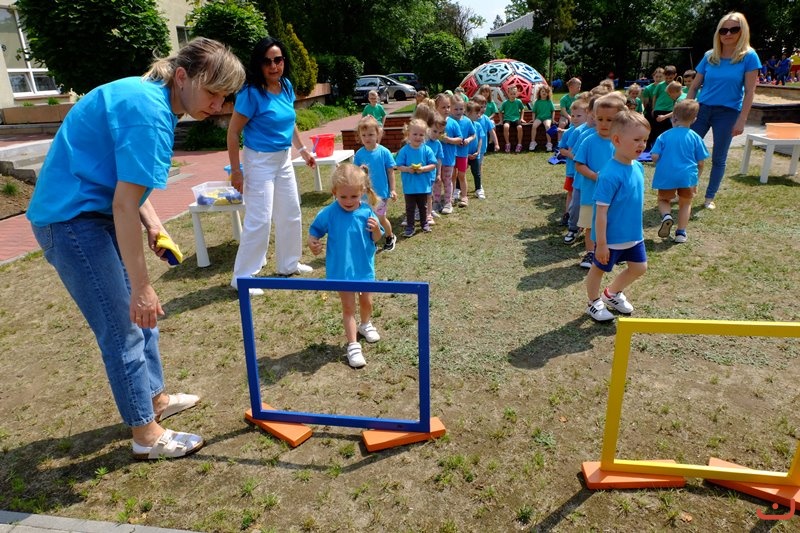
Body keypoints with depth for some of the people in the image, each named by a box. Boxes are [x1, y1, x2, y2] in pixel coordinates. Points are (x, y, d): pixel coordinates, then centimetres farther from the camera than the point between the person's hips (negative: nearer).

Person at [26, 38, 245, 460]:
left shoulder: (147, 97, 7)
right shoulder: (150, 112, -23)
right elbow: (125, 205, -27)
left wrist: (153, 224, 5)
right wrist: (141, 285, -23)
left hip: (95, 211, 10)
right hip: (72, 219, -10)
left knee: (140, 311, 17)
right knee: (124, 327, -2)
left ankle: (155, 398, 35)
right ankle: (147, 435, 14)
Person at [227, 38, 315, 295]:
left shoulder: (286, 86, 1)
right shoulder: (251, 92, -19)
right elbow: (233, 132, -17)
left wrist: (303, 150, 20)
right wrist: (236, 170, -18)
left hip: (283, 160, 8)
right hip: (259, 161, -7)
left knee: (291, 214, 15)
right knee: (259, 221, -7)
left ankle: (288, 264, 33)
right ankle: (242, 276, 6)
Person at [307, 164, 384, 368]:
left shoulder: (366, 211, -11)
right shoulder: (329, 213, -15)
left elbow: (376, 239, -3)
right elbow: (314, 230, -2)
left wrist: (376, 229, -25)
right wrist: (312, 243, -22)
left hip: (364, 267, 3)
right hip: (341, 269, -2)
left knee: (366, 300, 21)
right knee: (348, 307, 5)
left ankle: (366, 325, 50)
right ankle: (353, 345, 14)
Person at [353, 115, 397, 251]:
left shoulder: (384, 152, -12)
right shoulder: (359, 154, -5)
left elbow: (390, 172, -6)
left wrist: (392, 189, -6)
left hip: (381, 192, -3)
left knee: (381, 218, 11)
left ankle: (390, 237, 37)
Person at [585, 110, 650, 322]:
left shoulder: (638, 167, -1)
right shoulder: (610, 174, -27)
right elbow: (601, 211, -24)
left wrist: (637, 228, 19)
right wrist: (601, 244, -21)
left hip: (633, 234, 8)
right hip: (611, 237, -8)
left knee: (639, 267, 18)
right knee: (598, 269, 13)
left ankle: (613, 293, 41)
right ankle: (594, 303, 36)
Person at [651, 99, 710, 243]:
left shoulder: (664, 136, 0)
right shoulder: (695, 137, 3)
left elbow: (655, 157, -6)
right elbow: (700, 163, 4)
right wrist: (696, 177, 19)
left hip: (666, 176, -1)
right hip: (687, 175, 1)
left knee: (663, 200, 22)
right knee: (685, 203, 20)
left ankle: (666, 216, -10)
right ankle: (681, 232, 13)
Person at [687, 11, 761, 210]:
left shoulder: (749, 57, -4)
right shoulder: (709, 56, 4)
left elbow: (749, 92, -7)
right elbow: (694, 87, 7)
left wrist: (741, 120, -13)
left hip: (728, 113, -3)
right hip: (702, 109, 3)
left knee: (719, 158, 5)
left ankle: (710, 197, 15)